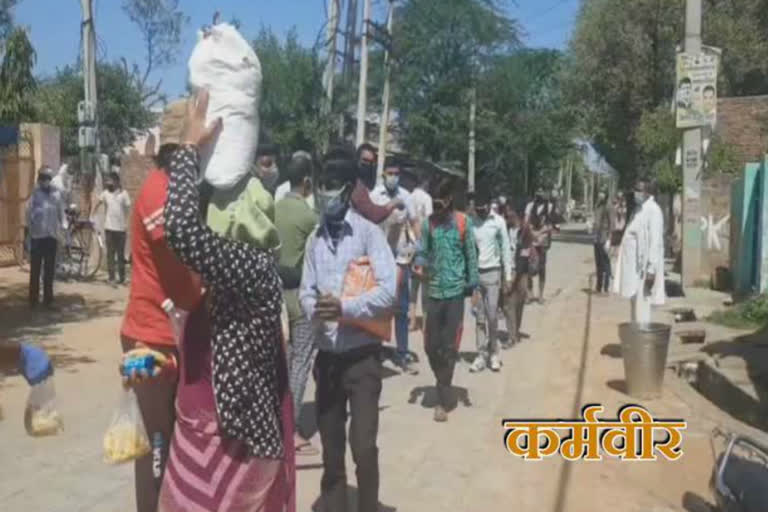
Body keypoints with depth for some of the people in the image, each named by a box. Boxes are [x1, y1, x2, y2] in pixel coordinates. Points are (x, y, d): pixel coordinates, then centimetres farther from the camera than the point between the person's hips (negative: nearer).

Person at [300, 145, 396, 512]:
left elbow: (389, 292, -15)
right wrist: (316, 310, -16)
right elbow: (305, 292, 6)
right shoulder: (314, 239, 9)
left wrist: (344, 307, -25)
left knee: (363, 446, -3)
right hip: (326, 356, 5)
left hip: (362, 355, -5)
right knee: (331, 446, 14)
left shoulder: (368, 233, -7)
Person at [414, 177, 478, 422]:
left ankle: (443, 400, 10)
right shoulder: (428, 223, 5)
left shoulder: (463, 222, -1)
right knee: (431, 346, 7)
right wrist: (420, 265, -15)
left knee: (450, 347, 0)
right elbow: (423, 252, 7)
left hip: (456, 291, -3)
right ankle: (444, 388, 31)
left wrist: (473, 287, -2)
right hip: (434, 291, 3)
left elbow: (471, 255, 1)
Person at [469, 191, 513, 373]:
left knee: (492, 316, 1)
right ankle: (481, 355, 10)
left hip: (492, 273, -2)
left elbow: (506, 249, 0)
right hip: (475, 273, 2)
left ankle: (494, 353, 15)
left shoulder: (498, 222, -2)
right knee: (479, 317, 5)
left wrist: (508, 276, -4)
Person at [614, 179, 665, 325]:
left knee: (641, 303, -5)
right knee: (634, 302, 15)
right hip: (633, 265, 9)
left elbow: (655, 241, -19)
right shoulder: (639, 209, 14)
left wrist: (651, 269, -22)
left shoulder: (653, 210, -14)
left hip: (643, 266, -9)